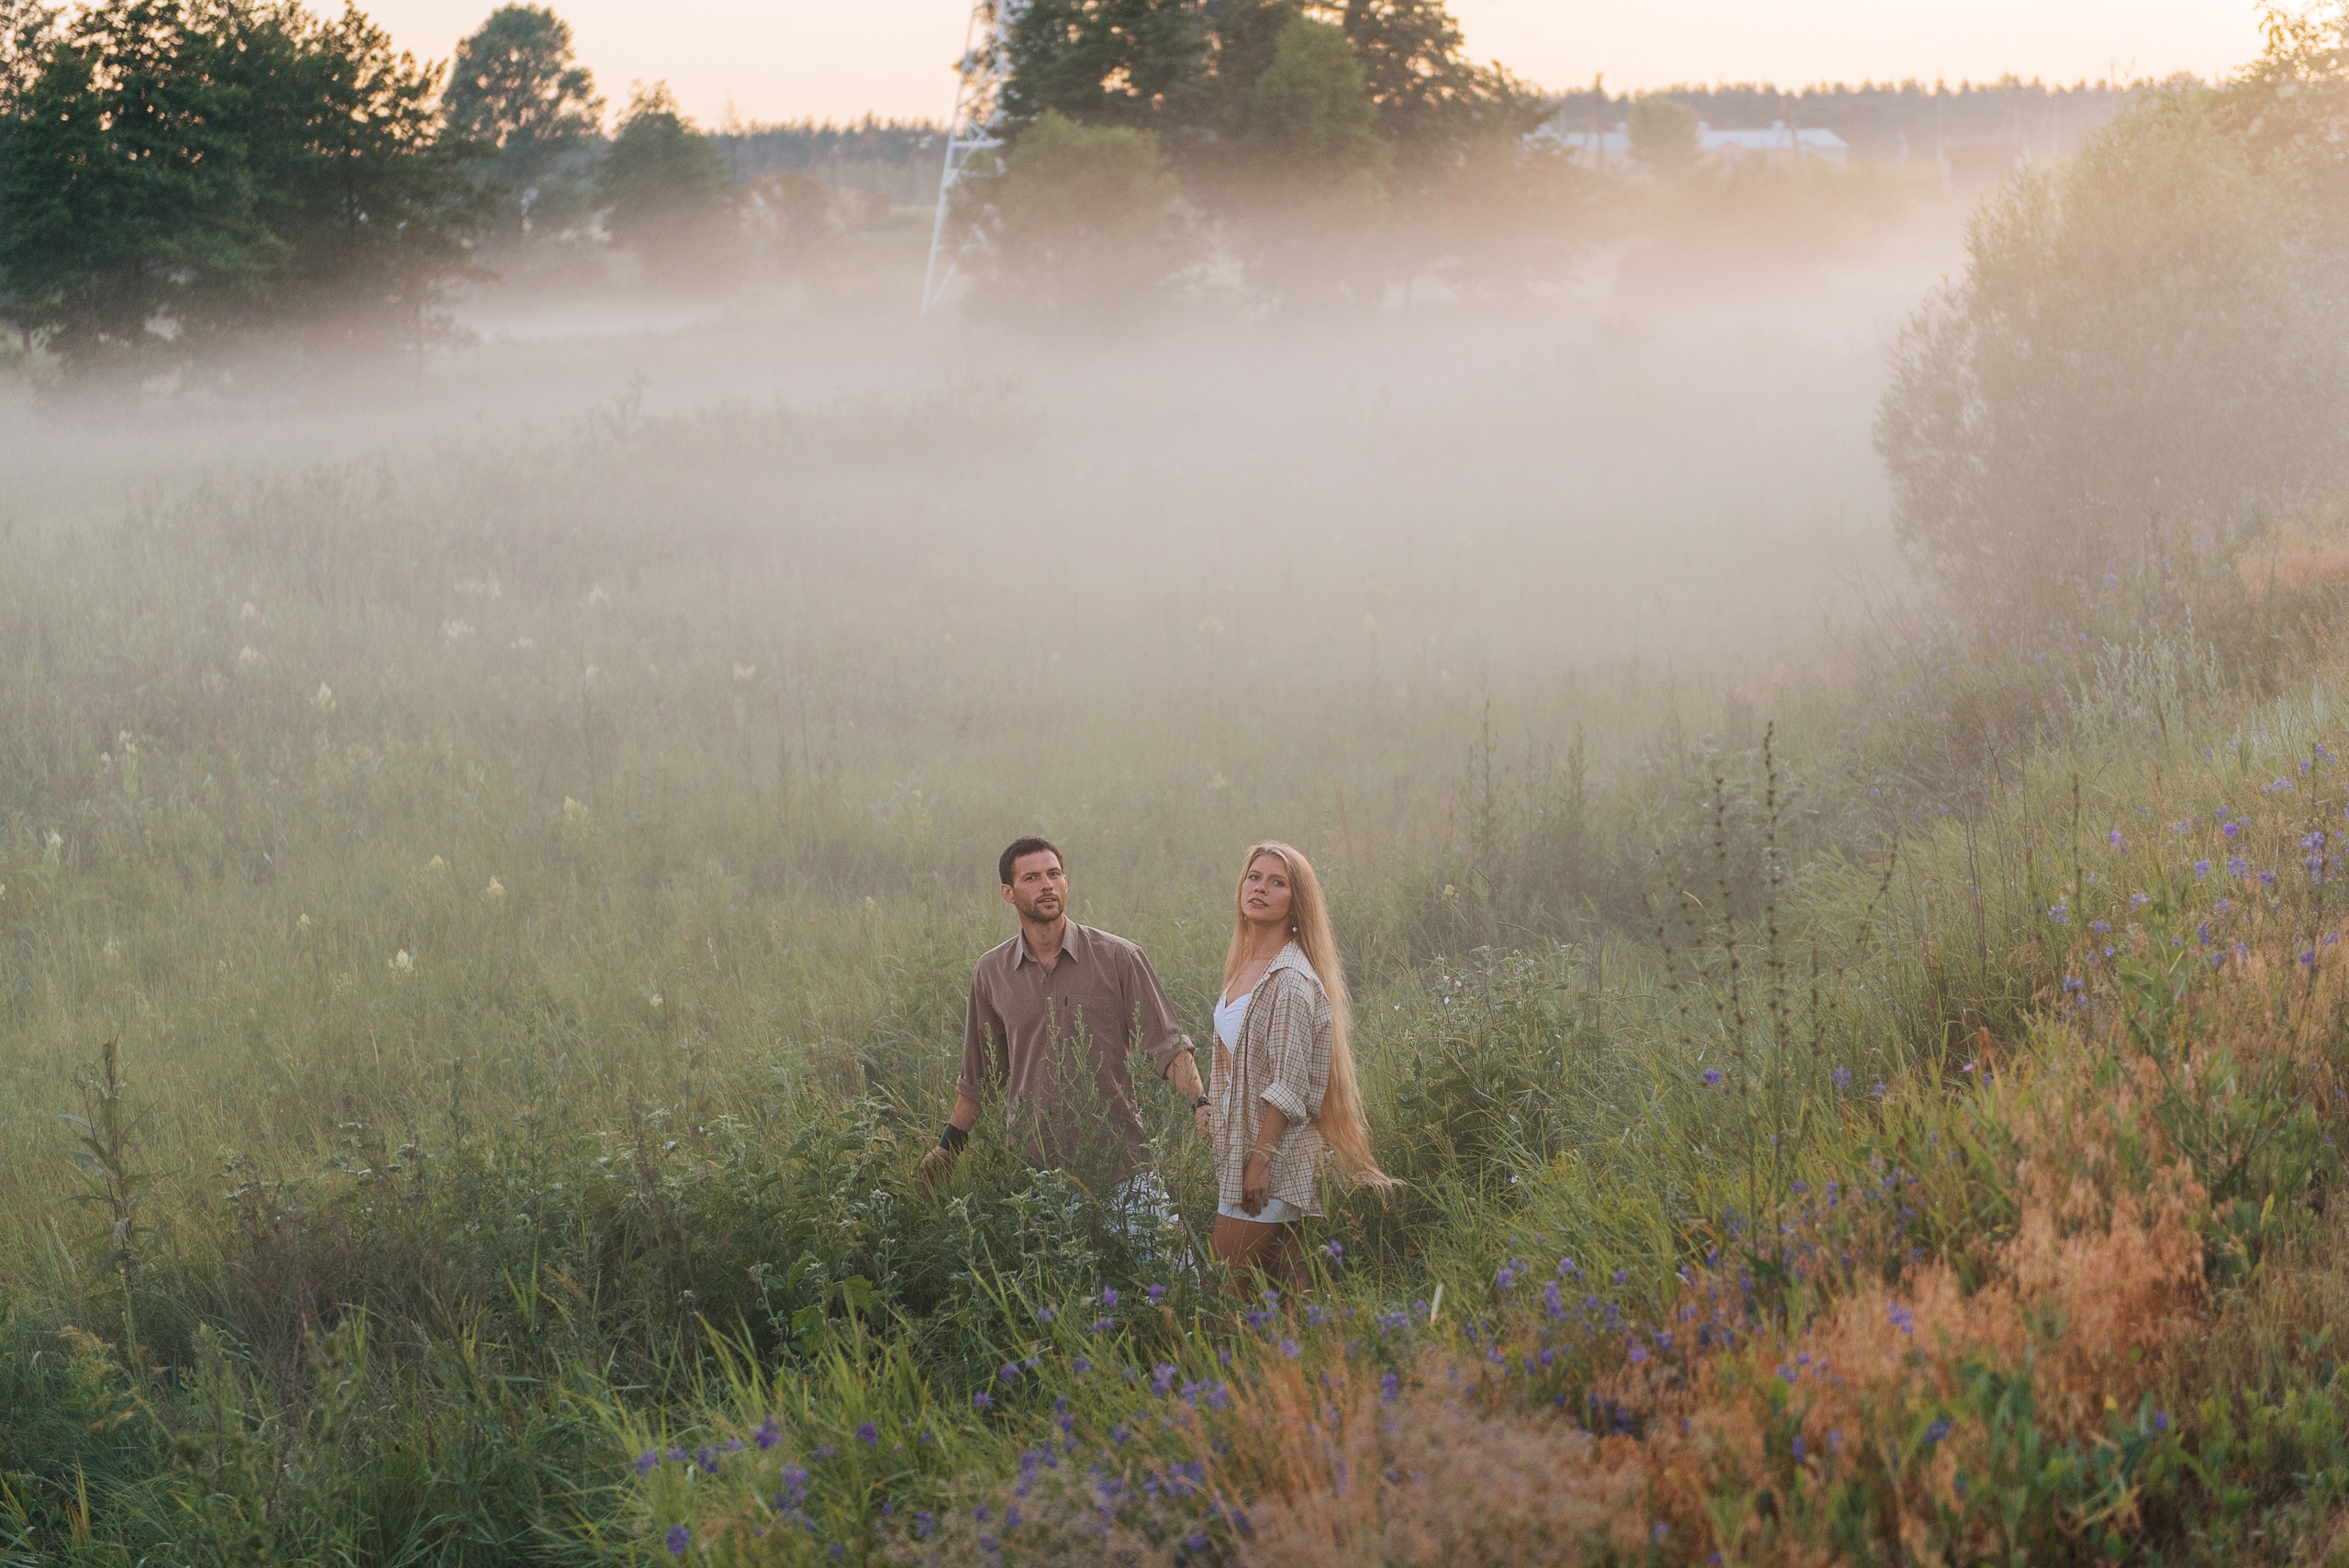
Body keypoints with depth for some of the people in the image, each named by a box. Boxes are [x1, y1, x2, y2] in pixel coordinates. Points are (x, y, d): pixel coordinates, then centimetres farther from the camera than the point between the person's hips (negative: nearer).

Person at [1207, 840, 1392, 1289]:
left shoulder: (1291, 980, -14)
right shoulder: (1244, 969, 13)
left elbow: (1288, 1084, -18)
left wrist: (1259, 1160, -21)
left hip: (1275, 1149, -9)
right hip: (1239, 1143, 9)